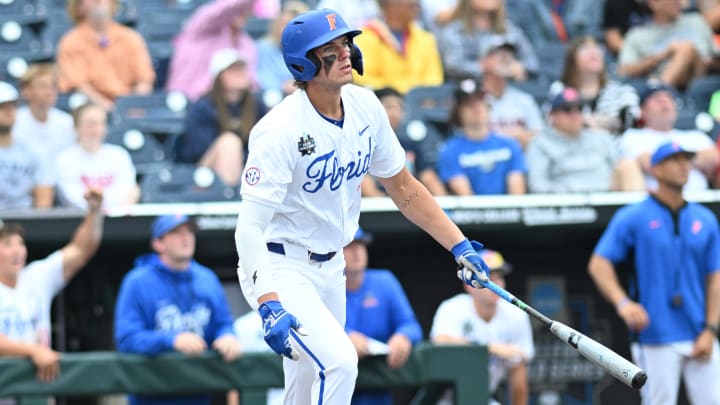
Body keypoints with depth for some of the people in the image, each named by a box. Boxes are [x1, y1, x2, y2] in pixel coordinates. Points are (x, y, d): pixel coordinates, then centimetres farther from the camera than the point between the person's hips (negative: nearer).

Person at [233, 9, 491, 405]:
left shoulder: (365, 107, -2)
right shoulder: (281, 130, -25)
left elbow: (401, 186, 12)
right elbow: (249, 225, -29)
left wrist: (460, 246, 5)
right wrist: (269, 307, -42)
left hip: (330, 268, 8)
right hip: (279, 270, -8)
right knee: (338, 360, -26)